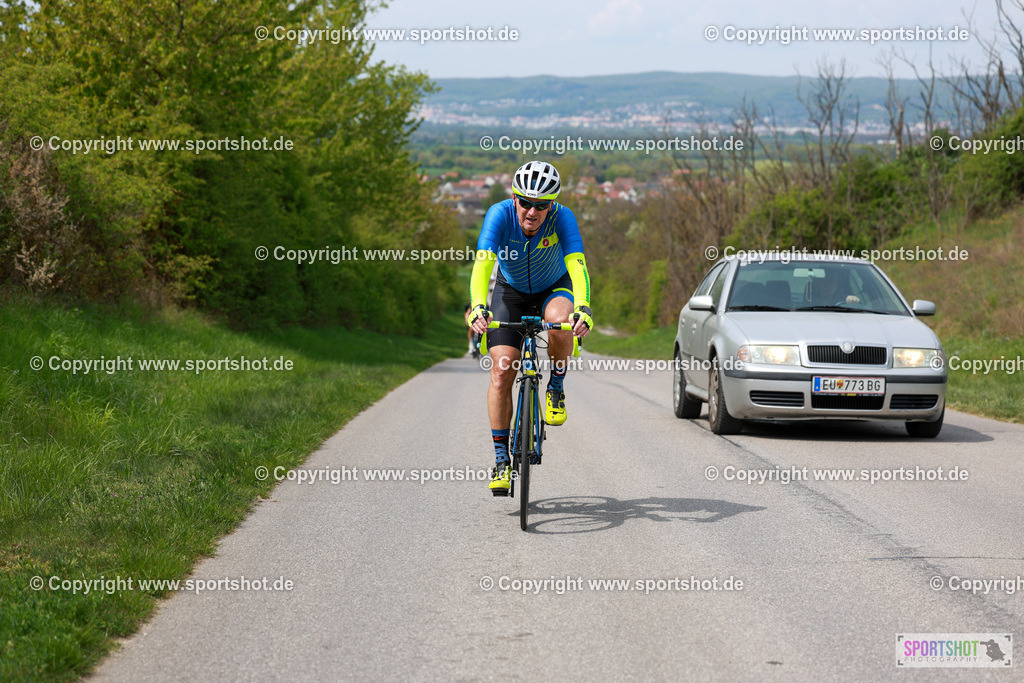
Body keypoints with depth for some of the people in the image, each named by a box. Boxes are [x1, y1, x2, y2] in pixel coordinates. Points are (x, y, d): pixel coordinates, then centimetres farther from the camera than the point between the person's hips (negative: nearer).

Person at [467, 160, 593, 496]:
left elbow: (577, 264, -40)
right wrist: (478, 307, -57)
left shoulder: (562, 217, -29)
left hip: (555, 288, 0)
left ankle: (556, 388, -8)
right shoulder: (500, 215, -29)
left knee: (560, 321, -36)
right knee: (502, 371, -14)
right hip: (511, 292, 0)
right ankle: (501, 459, -3)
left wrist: (583, 308, -57)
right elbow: (483, 263, -40)